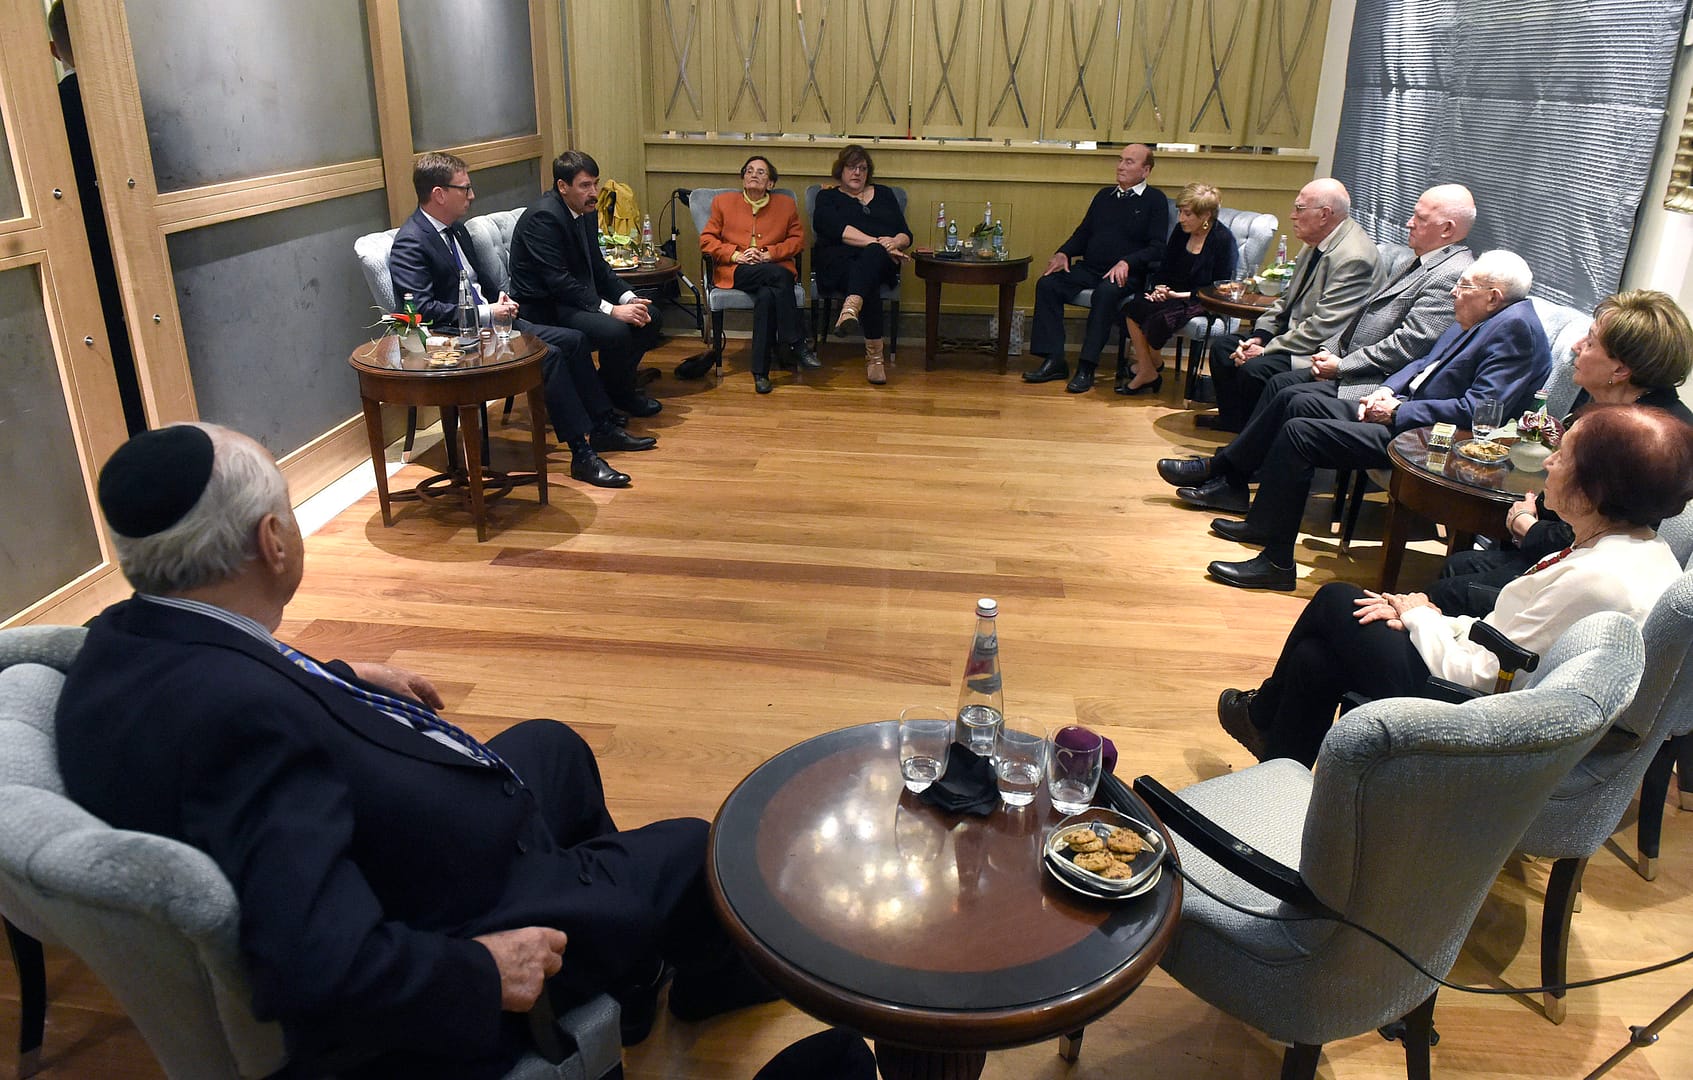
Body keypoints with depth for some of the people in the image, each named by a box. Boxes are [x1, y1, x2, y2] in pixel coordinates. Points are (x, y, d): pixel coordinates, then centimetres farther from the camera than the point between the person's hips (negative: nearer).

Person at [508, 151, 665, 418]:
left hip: (577, 294, 9)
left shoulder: (587, 211, 6)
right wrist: (611, 309, -28)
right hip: (545, 306, -9)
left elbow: (598, 265, 12)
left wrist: (629, 299, -5)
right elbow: (558, 281, -26)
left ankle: (623, 387, 13)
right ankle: (615, 396, -3)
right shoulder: (543, 217, -22)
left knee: (648, 315, 0)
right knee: (615, 330, -28)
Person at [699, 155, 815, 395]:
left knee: (767, 296, -36)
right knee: (779, 276, -34)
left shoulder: (786, 204, 18)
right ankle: (798, 343, -27)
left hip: (776, 268, 1)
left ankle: (761, 372, -30)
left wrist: (769, 254, -6)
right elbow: (706, 240, 9)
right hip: (735, 272, -1)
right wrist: (736, 255, -7)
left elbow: (798, 239, 11)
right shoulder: (723, 202, 16)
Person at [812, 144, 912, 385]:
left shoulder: (884, 195, 29)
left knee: (872, 255, -39)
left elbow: (906, 235, 20)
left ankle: (851, 307, -69)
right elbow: (836, 229, -4)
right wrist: (876, 241, -16)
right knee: (869, 284, -37)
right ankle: (875, 355, -52)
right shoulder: (827, 197, 19)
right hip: (838, 260, -1)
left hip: (880, 263, 2)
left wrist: (894, 243, -7)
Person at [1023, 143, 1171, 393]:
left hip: (1126, 274, -5)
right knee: (1047, 284, -19)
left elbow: (1157, 248, -5)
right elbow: (1083, 233, 23)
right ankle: (1053, 361, -22)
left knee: (1106, 293, -38)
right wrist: (1063, 253, 3)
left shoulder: (1155, 200, 5)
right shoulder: (1104, 195, 22)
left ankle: (1086, 367, -35)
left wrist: (1126, 262, -21)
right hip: (1089, 268, 6)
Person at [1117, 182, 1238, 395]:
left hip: (1202, 303, -6)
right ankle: (1147, 371, -12)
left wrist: (1182, 295, -19)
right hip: (1174, 295, 7)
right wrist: (1159, 288, -9)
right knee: (1133, 308, -19)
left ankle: (1153, 363, 3)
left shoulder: (1223, 240, -11)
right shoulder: (1180, 232, 7)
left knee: (1161, 317, -30)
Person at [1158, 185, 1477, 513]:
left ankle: (1219, 468, -8)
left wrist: (1341, 366, -15)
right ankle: (1230, 480, -2)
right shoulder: (1421, 261, 17)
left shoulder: (1453, 276, -15)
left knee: (1292, 398, -20)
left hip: (1381, 382, -10)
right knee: (1281, 382, 1)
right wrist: (1331, 351, 4)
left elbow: (1408, 345, -21)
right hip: (1352, 367, 10)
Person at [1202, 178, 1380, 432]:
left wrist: (1267, 350, -21)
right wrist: (1258, 338, -1)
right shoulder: (1316, 245, 9)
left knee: (1254, 369, -28)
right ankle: (1232, 419, 18)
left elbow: (1323, 327, -25)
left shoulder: (1354, 257, -22)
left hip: (1321, 353, -10)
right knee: (1221, 344, 7)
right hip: (1292, 334, 10)